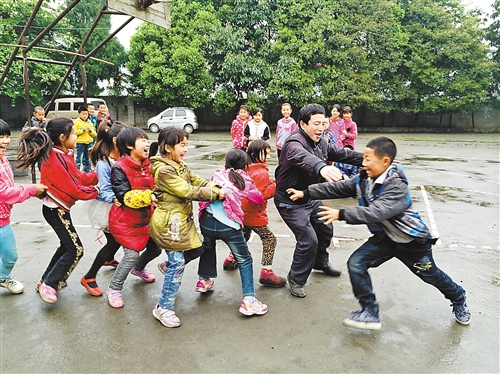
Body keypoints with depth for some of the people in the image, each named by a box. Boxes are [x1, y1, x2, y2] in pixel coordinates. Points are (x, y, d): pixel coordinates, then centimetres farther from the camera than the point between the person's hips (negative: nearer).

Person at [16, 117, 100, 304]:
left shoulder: (63, 154, 2)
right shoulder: (55, 160, -27)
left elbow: (78, 176, 7)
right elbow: (74, 190, -23)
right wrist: (96, 190, -10)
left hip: (59, 209, 10)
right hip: (55, 211, -10)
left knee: (66, 246, 20)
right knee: (76, 249, -3)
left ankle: (46, 281, 33)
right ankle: (49, 285, 11)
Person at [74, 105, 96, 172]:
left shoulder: (89, 122, 13)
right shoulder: (76, 122, -1)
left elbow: (94, 134, 13)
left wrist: (90, 130, -7)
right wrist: (82, 129, -17)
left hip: (88, 143, 5)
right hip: (80, 143, -5)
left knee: (87, 159, 14)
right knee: (79, 158, -7)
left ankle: (87, 171, 24)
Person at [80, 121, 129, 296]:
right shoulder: (103, 163, -23)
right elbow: (105, 190, -25)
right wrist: (116, 200, -44)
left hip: (122, 207, 7)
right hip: (107, 208, -7)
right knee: (113, 241, -2)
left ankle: (108, 259, 53)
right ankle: (89, 278, 13)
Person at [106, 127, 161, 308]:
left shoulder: (148, 164, 3)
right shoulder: (119, 168, -17)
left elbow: (155, 186, 13)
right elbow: (124, 196, -24)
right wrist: (148, 197, -31)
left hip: (146, 217, 7)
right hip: (127, 219, -7)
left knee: (155, 248, 15)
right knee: (132, 254, -10)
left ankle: (138, 268, 48)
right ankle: (114, 289, 13)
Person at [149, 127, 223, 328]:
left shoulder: (180, 166, 10)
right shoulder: (164, 171, -21)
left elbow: (197, 180, 5)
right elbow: (187, 191, -24)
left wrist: (215, 187, -12)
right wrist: (215, 194, -20)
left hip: (183, 220, 9)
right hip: (169, 223, -9)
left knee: (196, 249, 19)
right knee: (178, 265, -4)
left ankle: (168, 265, 44)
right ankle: (164, 308, 11)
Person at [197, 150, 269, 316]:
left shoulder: (217, 175, 14)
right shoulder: (245, 180, 8)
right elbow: (259, 199, 21)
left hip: (207, 220, 4)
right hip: (228, 225, -4)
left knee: (208, 247, 35)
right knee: (245, 260, 11)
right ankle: (248, 300, 5)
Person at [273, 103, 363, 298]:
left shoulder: (321, 143, 0)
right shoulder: (294, 142, -28)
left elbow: (343, 154, 7)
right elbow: (301, 156, -51)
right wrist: (321, 167, -72)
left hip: (311, 198, 9)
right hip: (291, 202, -9)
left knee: (325, 230, 20)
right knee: (308, 240, -13)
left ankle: (320, 262, 48)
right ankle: (296, 279, 10)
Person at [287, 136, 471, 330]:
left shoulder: (397, 186, -31)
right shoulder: (363, 179, -10)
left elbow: (376, 212, -44)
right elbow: (337, 188, -7)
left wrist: (341, 214, -49)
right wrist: (306, 193, -10)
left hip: (411, 239, -5)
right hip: (385, 237, 6)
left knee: (431, 275, 15)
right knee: (356, 263, -12)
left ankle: (459, 300, 48)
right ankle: (370, 313, -1)